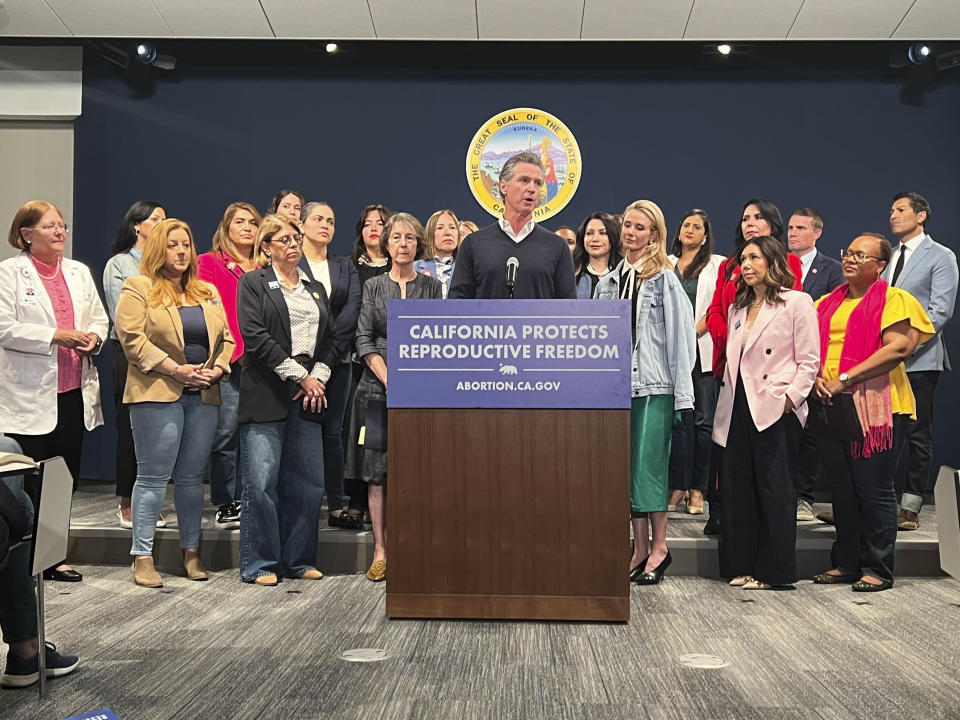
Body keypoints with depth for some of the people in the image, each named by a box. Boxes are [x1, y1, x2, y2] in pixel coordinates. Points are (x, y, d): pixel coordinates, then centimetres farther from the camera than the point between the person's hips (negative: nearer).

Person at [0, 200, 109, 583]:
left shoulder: (79, 272, 14)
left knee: (66, 479, 10)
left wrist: (93, 337, -4)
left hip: (74, 392, 6)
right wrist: (56, 336, -17)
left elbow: (99, 318, 18)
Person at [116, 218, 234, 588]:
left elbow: (226, 338, 15)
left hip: (203, 396, 5)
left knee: (193, 477, 9)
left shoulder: (208, 292, 17)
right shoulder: (138, 289, 1)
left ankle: (191, 551, 18)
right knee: (154, 476, -3)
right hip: (157, 394, -5)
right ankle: (142, 556, 5)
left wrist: (218, 369, -3)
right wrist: (176, 369, -15)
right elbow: (132, 339, -10)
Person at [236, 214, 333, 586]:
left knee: (308, 482, 5)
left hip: (307, 397, 5)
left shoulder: (315, 288, 21)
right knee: (262, 483, -5)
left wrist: (318, 378, -1)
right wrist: (300, 375, -9)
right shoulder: (253, 283, 4)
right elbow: (256, 337, -8)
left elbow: (329, 339, 17)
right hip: (266, 396, -5)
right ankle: (261, 564, 6)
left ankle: (299, 559, 17)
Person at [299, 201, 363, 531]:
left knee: (333, 432, 6)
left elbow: (352, 311, 1)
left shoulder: (345, 267, 14)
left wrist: (328, 355, -11)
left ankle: (336, 508, 10)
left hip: (337, 362, 3)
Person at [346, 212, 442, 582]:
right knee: (378, 473, -1)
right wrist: (389, 381, -10)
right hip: (379, 389, 0)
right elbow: (364, 340, 2)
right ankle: (381, 552, 5)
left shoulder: (431, 286, 9)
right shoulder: (373, 286, 10)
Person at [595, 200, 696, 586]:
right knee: (628, 467, 7)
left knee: (648, 465, -5)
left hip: (654, 384, -5)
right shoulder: (609, 281, 13)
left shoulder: (664, 279, -2)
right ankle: (639, 547, 15)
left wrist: (682, 394, -9)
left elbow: (680, 336, -5)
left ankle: (659, 546, 8)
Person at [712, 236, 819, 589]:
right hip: (739, 408, 7)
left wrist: (789, 398, -16)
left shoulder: (797, 302, -1)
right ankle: (743, 566, 17)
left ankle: (774, 571, 8)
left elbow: (809, 361, -6)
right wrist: (727, 406, 11)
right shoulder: (738, 307, 19)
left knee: (774, 490, -1)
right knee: (737, 487, 7)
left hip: (775, 410, -7)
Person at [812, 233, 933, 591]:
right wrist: (817, 376, -8)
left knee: (874, 489, -1)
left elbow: (900, 347, -16)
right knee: (841, 488, 11)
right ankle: (845, 563, 21)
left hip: (875, 407, -6)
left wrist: (846, 378, -18)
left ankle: (878, 569, 10)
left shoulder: (894, 299, -2)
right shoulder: (827, 304, 16)